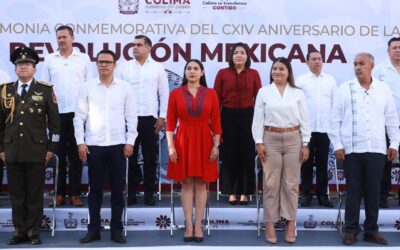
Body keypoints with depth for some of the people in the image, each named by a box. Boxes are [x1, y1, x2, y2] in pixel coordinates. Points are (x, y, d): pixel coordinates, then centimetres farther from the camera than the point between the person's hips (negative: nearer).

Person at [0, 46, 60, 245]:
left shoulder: (45, 90, 3)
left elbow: (54, 121, 2)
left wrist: (51, 148, -2)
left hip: (36, 150, -2)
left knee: (35, 193, 3)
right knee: (16, 193, 7)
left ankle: (33, 232, 12)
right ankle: (20, 231, 16)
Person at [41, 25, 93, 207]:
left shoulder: (83, 58, 5)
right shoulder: (49, 59, 8)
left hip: (78, 113, -1)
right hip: (56, 113, 1)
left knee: (76, 155, 4)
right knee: (58, 154, 4)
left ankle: (75, 194, 10)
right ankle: (59, 194, 11)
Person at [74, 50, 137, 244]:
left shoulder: (124, 87, 3)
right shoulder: (87, 87, 2)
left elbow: (131, 116, 3)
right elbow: (79, 116, 2)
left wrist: (130, 141, -3)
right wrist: (80, 142, -4)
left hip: (118, 145, 0)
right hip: (94, 145, 0)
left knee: (117, 189, 6)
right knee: (95, 189, 6)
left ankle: (116, 229, 15)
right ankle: (94, 229, 15)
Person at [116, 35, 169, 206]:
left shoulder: (158, 68, 6)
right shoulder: (125, 67, 6)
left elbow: (164, 93, 5)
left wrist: (162, 116, -1)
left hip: (150, 118, 0)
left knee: (150, 158, 4)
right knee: (130, 157, 4)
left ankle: (149, 193, 12)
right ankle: (131, 192, 11)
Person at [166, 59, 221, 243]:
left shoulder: (211, 94, 2)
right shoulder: (176, 94, 0)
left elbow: (216, 122, 2)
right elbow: (170, 122, 0)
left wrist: (216, 145, -4)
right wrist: (170, 145, -7)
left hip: (204, 141, 0)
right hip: (183, 141, 0)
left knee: (201, 184, 4)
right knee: (186, 183, 3)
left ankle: (198, 225, 12)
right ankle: (189, 226, 10)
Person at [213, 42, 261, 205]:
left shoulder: (254, 74, 2)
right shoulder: (222, 73, 2)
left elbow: (259, 98, 1)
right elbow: (216, 98, 2)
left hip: (248, 116, 0)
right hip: (228, 116, 0)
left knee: (247, 154, 5)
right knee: (229, 154, 5)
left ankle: (245, 192, 15)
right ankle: (232, 192, 15)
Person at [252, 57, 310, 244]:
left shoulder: (298, 93, 4)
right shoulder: (263, 92, 3)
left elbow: (305, 120, 4)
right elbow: (258, 119, 2)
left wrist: (305, 144, -1)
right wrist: (259, 142, -6)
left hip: (293, 140, 1)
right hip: (271, 140, -1)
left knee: (291, 183, 4)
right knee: (271, 183, 2)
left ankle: (291, 224, 12)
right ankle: (270, 224, 9)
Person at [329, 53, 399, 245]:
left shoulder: (384, 89, 7)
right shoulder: (345, 89, 0)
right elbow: (335, 119, 0)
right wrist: (337, 145, -4)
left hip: (376, 149, 2)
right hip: (352, 149, -2)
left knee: (373, 191, 7)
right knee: (353, 190, 4)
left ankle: (371, 230, 18)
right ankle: (351, 230, 15)